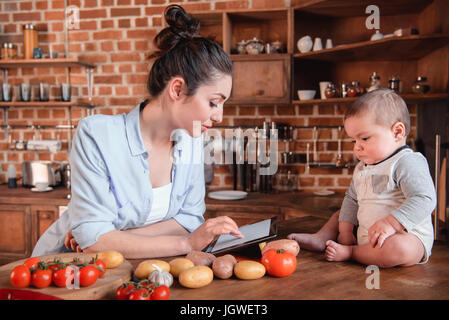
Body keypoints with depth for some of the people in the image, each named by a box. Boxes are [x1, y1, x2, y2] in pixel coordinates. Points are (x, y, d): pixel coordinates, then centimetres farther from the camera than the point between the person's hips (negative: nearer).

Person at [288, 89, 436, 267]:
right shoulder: (362, 168, 13)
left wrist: (390, 223, -35)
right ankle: (321, 239, -2)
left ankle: (349, 253, -18)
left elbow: (424, 199, -26)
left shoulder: (409, 162, -15)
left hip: (408, 235, -8)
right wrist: (346, 230, 4)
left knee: (398, 248, -40)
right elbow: (351, 199, 17)